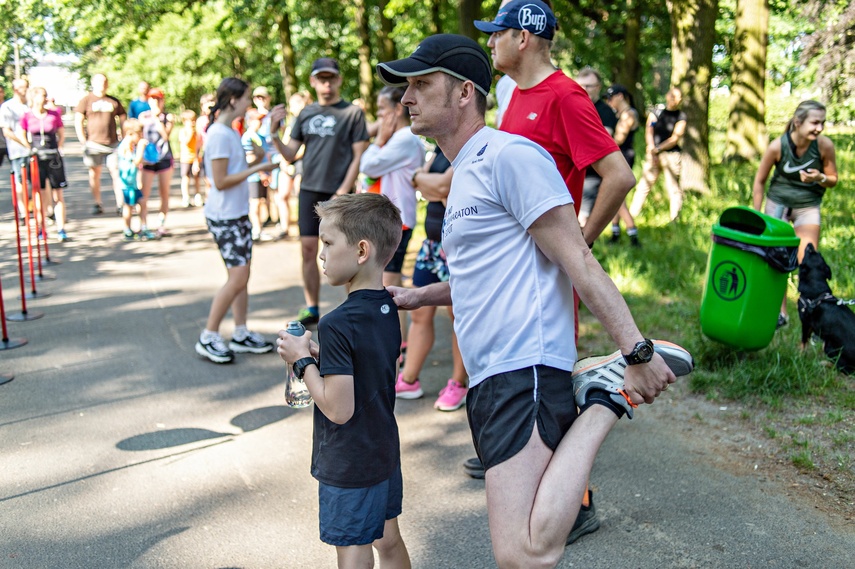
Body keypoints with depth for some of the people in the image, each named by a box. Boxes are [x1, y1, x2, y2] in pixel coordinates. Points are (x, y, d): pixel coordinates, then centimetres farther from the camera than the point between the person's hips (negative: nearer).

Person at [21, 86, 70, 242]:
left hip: (53, 157, 1)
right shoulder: (27, 116, 0)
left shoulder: (55, 115, 2)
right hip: (36, 159, 0)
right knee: (40, 195, 4)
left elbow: (62, 135, 11)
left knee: (58, 195, -1)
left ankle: (61, 229, 1)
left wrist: (58, 149, 1)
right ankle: (41, 229, 13)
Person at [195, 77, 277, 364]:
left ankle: (241, 335, 19)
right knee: (237, 278, -9)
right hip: (224, 217, -10)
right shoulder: (219, 134, -17)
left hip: (238, 214, 10)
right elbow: (220, 181, -20)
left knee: (241, 276, 11)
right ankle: (208, 338, 1)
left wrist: (256, 160, 1)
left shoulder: (230, 132, 13)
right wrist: (256, 168, -16)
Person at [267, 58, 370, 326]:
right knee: (308, 250, 4)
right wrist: (274, 133, -6)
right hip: (309, 191, 4)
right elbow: (290, 155, 11)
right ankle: (311, 309, 17)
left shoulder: (352, 113, -2)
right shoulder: (306, 114, 11)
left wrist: (342, 192, -14)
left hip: (339, 194, -4)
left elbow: (359, 157, -6)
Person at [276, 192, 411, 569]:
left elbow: (339, 408, -25)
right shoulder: (388, 310, 0)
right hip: (385, 452, 8)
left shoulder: (338, 324, -26)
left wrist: (303, 360, -15)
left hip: (348, 467, -8)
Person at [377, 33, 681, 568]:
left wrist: (638, 351, -18)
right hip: (491, 381, 9)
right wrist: (416, 297, 24)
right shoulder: (465, 172, 23)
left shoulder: (509, 155, -8)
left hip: (526, 373, -9)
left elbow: (577, 259, -14)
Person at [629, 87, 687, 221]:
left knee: (673, 187, -3)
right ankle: (632, 215, 1)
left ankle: (675, 218, 2)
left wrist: (658, 149, -15)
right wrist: (651, 149, -17)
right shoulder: (655, 113, 12)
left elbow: (675, 139, -5)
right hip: (653, 154, 2)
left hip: (672, 155, -2)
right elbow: (648, 132, 0)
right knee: (644, 184, -1)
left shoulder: (681, 118, 6)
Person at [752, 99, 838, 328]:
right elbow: (760, 180, -6)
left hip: (808, 205, 0)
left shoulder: (824, 145, -19)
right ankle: (780, 312, 18)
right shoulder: (778, 146, -20)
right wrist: (757, 215, -3)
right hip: (778, 202, 0)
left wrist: (820, 178, -26)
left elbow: (833, 180, -3)